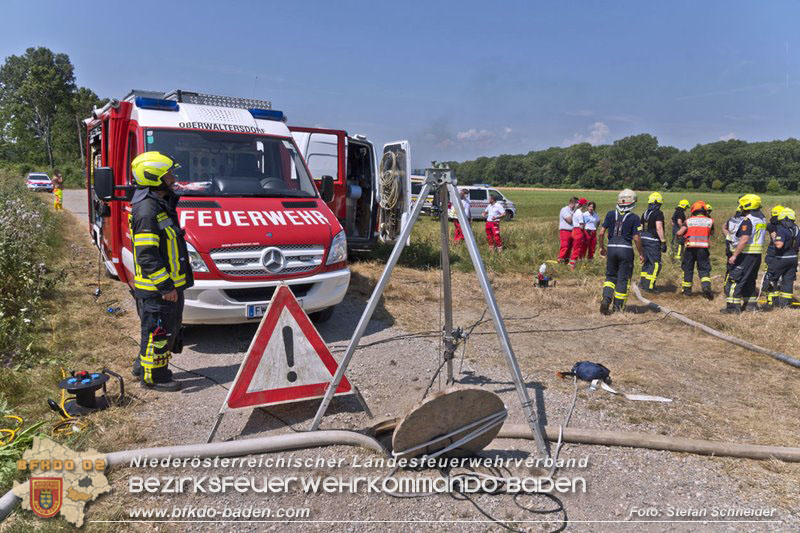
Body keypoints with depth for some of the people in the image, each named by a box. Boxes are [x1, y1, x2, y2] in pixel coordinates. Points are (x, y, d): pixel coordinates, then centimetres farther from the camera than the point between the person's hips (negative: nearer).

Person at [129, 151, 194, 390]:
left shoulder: (163, 205, 14)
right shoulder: (146, 211, -20)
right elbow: (146, 256, -24)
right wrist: (165, 286, -22)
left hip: (171, 285, 10)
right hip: (156, 289, -10)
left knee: (170, 330, 20)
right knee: (158, 333, 2)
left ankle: (143, 366, 36)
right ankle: (154, 376, 16)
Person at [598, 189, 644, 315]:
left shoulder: (610, 214, 1)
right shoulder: (634, 218, -6)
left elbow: (601, 233, 0)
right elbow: (636, 238, -7)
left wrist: (601, 247, 14)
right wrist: (641, 253, 5)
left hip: (612, 248, 3)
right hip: (626, 249, -3)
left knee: (611, 276, 16)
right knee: (622, 279, 7)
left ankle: (606, 299, -3)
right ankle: (618, 307, 12)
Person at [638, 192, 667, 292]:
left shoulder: (645, 213, 13)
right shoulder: (658, 213, -10)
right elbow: (659, 228, -18)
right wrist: (663, 242, -15)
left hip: (644, 239, 8)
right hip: (653, 241, -8)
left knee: (646, 262, 18)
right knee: (655, 264, -3)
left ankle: (642, 282, 21)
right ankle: (649, 286, -7)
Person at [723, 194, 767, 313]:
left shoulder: (748, 220, -16)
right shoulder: (762, 219, 13)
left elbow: (744, 240, -24)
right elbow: (759, 238, 18)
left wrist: (734, 255, -23)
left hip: (746, 254, -9)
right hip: (757, 255, 9)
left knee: (734, 279, -5)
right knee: (750, 280, 19)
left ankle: (733, 306, -7)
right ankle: (751, 304, 25)